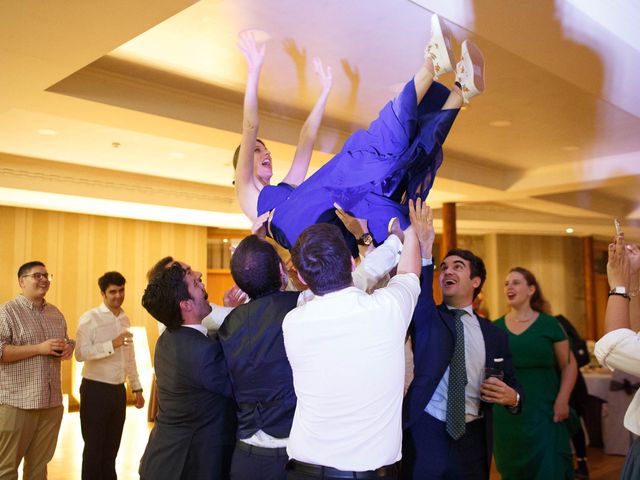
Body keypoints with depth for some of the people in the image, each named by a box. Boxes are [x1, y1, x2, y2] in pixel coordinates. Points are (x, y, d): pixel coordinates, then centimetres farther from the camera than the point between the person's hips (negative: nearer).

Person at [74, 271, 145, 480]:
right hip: (95, 390, -6)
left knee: (112, 446, 15)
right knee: (94, 447, 4)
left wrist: (137, 388, 17)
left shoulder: (125, 319, 11)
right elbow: (81, 353, -21)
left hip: (119, 390, 6)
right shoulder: (89, 318, -10)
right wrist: (112, 344, -28)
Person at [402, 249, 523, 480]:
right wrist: (423, 255, -32)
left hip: (472, 440, 2)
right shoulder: (425, 318, 2)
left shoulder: (494, 334, 7)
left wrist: (512, 397, -9)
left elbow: (512, 385, 13)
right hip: (425, 435, -2)